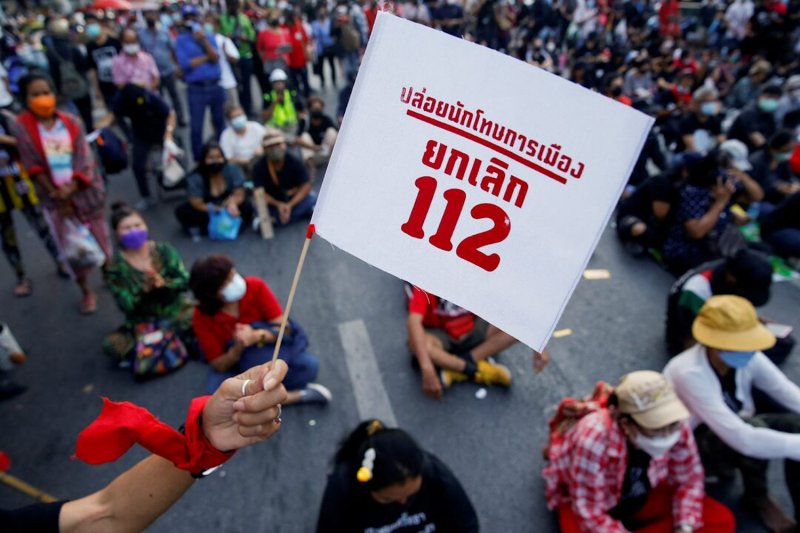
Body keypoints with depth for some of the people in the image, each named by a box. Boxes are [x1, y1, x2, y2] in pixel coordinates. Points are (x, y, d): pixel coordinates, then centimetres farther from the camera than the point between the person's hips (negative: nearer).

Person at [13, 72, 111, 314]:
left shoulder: (71, 122, -2)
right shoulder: (23, 127, -7)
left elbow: (84, 160, -8)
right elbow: (34, 167, -8)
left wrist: (71, 188, -19)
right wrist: (55, 195, -11)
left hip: (86, 191, 1)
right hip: (54, 197, -1)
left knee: (100, 237, 11)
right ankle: (86, 291, 22)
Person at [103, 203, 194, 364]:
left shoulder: (164, 250, -6)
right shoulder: (115, 266, -9)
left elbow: (185, 282, -8)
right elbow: (126, 306, -12)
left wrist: (163, 283, -27)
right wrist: (144, 288, -31)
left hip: (176, 312, 0)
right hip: (142, 323, 0)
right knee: (112, 346, -26)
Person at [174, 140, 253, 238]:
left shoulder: (232, 169, -17)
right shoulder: (195, 178, -21)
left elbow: (240, 195, -15)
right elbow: (197, 204, -22)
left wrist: (232, 202, -39)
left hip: (228, 206, 1)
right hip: (207, 210, 0)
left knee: (246, 208, -28)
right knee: (181, 211, -25)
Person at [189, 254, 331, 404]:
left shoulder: (255, 287, -21)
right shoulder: (202, 318, -20)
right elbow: (219, 366, -16)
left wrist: (257, 336, -40)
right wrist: (238, 348, -36)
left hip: (267, 351, 0)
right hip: (230, 363, 0)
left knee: (310, 365, -23)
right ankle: (296, 395, -22)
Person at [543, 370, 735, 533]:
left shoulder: (675, 425, -23)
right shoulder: (593, 439, -38)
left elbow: (689, 479, -7)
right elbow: (588, 512, -29)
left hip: (640, 496, 5)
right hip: (582, 499, -5)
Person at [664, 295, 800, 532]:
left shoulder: (747, 358, -16)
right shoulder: (689, 373, -35)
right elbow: (744, 439, -39)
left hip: (736, 431, 6)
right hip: (693, 446, -6)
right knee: (756, 427, -34)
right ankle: (757, 498, -3)